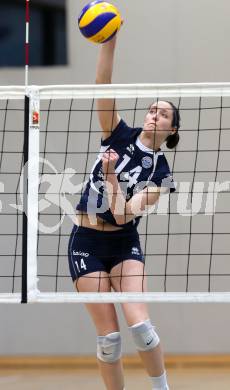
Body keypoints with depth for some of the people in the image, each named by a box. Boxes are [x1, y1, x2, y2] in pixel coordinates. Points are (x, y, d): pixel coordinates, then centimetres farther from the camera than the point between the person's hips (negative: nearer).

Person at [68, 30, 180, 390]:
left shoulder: (161, 173, -2)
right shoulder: (119, 136, 0)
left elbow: (123, 214, -13)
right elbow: (103, 89, -14)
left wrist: (111, 174, -22)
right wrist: (109, 43, -26)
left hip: (124, 244, 0)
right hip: (86, 243, 0)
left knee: (139, 323, -19)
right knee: (109, 335, -4)